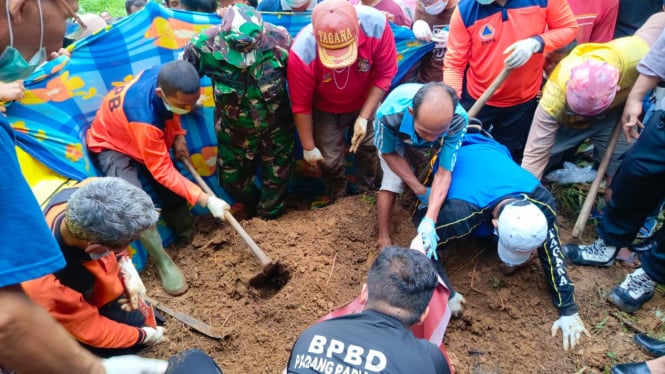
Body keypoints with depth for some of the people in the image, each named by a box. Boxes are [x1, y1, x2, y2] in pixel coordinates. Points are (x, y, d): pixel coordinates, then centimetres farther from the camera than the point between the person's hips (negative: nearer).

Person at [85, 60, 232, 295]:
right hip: (112, 147, -7)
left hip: (148, 141, 7)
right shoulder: (143, 117, -43)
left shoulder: (164, 78, -25)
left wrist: (178, 136, -11)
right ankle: (163, 262, -12)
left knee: (172, 192, 0)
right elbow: (163, 171, -32)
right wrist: (206, 200, -32)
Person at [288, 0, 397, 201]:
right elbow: (301, 105, -22)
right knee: (330, 160, 2)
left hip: (367, 101, 2)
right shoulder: (302, 52, -38)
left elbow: (385, 74, -20)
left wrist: (364, 117, -21)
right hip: (327, 109, -1)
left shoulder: (376, 25, -36)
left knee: (370, 147, 7)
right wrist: (309, 147, -11)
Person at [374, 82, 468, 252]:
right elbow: (388, 153, -23)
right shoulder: (390, 114, -45)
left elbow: (444, 173, -36)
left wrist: (429, 220, -46)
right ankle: (384, 240, -3)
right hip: (396, 140, -3)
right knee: (391, 184, -17)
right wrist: (419, 189, -23)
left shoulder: (458, 119, -41)